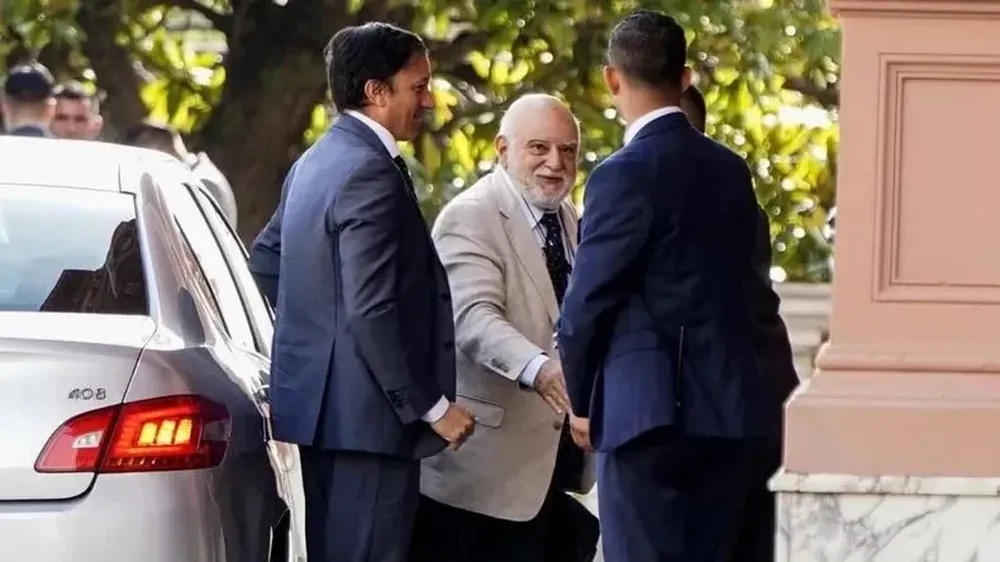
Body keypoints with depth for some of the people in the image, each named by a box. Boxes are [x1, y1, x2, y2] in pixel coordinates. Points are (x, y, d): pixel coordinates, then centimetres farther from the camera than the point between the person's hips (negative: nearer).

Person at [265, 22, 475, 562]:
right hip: (367, 416, -10)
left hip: (322, 407, 10)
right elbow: (372, 313, -22)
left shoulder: (316, 162, 14)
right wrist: (430, 407, -17)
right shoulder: (371, 173, -17)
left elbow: (267, 259, 23)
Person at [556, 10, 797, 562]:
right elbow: (750, 288, 13)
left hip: (648, 411, -7)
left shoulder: (625, 175, -11)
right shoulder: (731, 169, 9)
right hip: (726, 408, 7)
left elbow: (589, 301, -9)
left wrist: (582, 400, 6)